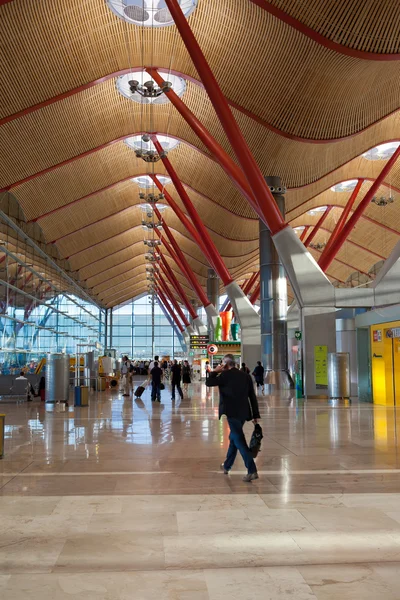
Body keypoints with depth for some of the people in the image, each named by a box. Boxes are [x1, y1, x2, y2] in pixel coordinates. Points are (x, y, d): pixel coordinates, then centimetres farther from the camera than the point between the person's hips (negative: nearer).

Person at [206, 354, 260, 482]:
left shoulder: (225, 375, -8)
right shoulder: (246, 376, 9)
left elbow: (208, 383, -1)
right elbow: (252, 396, 8)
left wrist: (215, 372, 13)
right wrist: (255, 415, 11)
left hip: (232, 412, -7)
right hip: (243, 412, 7)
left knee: (239, 440, -7)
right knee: (234, 437, 21)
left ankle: (252, 470, -16)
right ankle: (227, 466, 35)